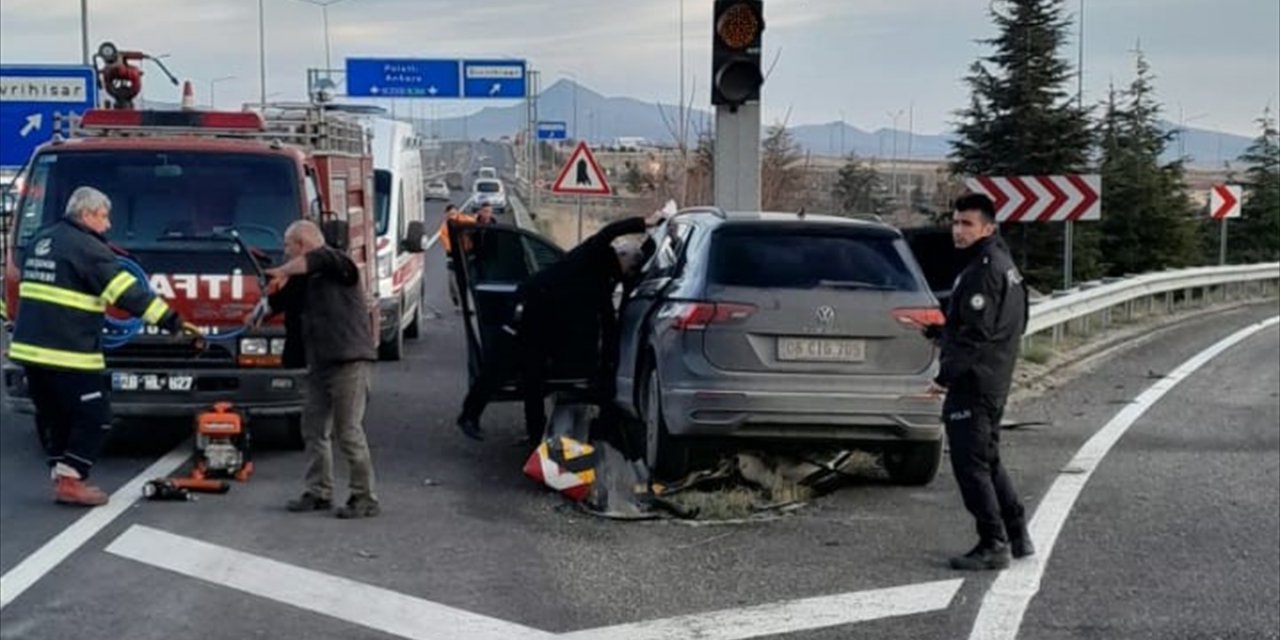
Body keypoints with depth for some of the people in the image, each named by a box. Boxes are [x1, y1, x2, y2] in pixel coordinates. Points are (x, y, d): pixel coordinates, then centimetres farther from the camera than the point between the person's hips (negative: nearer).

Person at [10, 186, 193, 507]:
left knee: (54, 416, 17)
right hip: (67, 353, -9)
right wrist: (170, 320, -16)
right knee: (94, 417, -1)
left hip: (30, 348, 9)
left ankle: (63, 479, 19)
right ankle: (69, 481, -2)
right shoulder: (86, 247, -11)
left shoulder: (40, 241, 17)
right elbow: (128, 291, -16)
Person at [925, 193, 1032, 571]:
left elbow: (976, 333, -23)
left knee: (970, 465, -5)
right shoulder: (1002, 263, 15)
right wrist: (940, 329, 23)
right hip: (994, 382, 11)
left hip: (974, 383, -11)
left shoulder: (984, 270, -18)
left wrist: (945, 376, -21)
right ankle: (1017, 535, 24)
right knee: (987, 461, 19)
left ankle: (993, 545, -1)